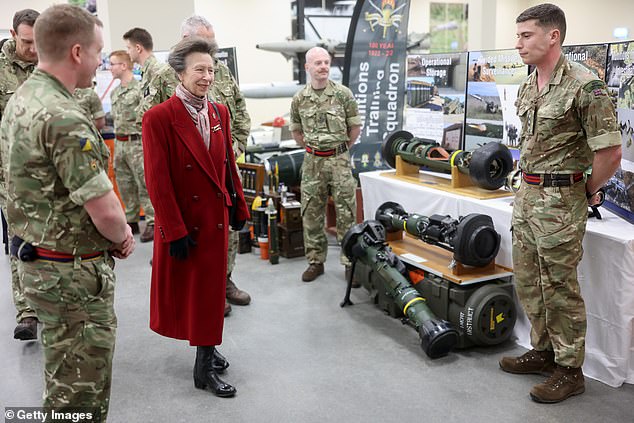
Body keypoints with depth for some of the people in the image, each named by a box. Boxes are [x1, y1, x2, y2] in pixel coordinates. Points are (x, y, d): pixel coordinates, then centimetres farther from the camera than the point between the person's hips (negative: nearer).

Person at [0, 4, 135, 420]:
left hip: (35, 257, 10)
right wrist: (124, 238, -2)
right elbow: (104, 211, -25)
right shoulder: (66, 120, -25)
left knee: (64, 376, 26)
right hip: (73, 272, -10)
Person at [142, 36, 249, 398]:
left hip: (216, 218, 6)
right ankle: (204, 365, 23)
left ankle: (207, 352, 32)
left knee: (211, 288, 16)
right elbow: (157, 181, -16)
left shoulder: (220, 113, 5)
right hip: (183, 222, -6)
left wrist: (239, 206, 10)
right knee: (187, 289, 8)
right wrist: (175, 231, -17)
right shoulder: (159, 118, -15)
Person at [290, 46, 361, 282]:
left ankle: (350, 263, 10)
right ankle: (315, 261, 19)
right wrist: (311, 149, 12)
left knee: (346, 214, 0)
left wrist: (341, 149, 7)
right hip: (312, 163, 2)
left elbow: (355, 127, 4)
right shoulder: (299, 99, 4)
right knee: (311, 214, 6)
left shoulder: (343, 94, -3)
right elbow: (295, 130, 17)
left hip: (340, 161, -2)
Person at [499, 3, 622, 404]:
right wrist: (529, 182, 17)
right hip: (527, 194, 9)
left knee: (559, 287, 1)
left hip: (560, 201, -8)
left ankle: (569, 370, 17)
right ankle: (543, 351, 33)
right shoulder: (527, 87, 9)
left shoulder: (584, 85, -17)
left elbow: (610, 151, -17)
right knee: (528, 281, 16)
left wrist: (587, 191, -5)